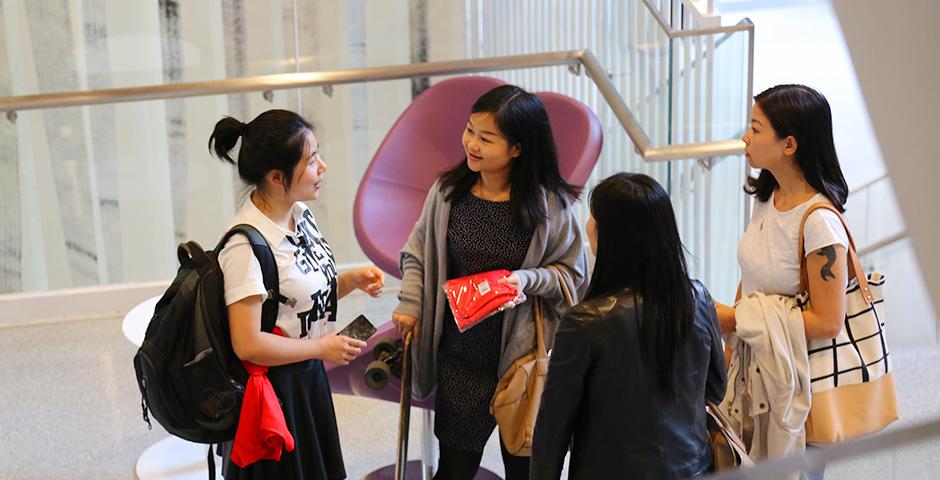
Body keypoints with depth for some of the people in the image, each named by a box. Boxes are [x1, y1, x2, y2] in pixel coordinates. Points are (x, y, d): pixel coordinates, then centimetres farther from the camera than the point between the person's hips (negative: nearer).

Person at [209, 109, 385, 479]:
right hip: (272, 389, -8)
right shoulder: (247, 244, -26)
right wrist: (322, 348, -17)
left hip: (308, 377, 8)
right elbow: (247, 344, -27)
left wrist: (352, 281, -4)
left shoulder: (300, 213, -1)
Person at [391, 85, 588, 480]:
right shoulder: (447, 191, -4)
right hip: (460, 358, 2)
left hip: (523, 355, -2)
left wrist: (528, 279, -20)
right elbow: (417, 254, 11)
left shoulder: (550, 206, -11)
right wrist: (410, 305, -1)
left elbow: (572, 274, -3)